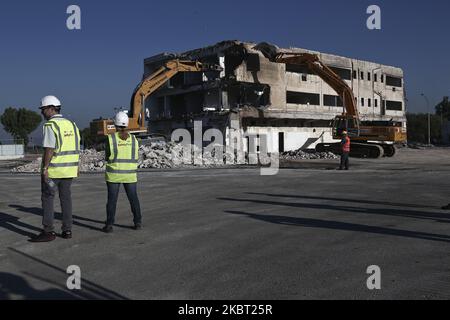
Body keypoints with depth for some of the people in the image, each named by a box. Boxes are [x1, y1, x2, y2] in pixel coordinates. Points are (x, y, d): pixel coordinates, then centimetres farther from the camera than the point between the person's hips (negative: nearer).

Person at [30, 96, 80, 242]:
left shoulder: (50, 125, -13)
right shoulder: (71, 124, 9)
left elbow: (49, 149, -19)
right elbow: (76, 148, 11)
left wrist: (45, 168, -18)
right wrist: (76, 166, 17)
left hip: (53, 169, -7)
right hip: (68, 168, 7)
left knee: (47, 199, 1)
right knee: (66, 198, 10)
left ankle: (48, 232, 1)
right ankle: (67, 230, 12)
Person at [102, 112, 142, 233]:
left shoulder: (110, 139, -9)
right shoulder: (133, 139, -1)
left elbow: (108, 156, 2)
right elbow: (135, 157, 7)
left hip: (114, 174, -2)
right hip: (130, 175, 2)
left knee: (112, 199, 5)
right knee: (133, 198, 12)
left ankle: (109, 225, 4)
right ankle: (138, 222, 12)